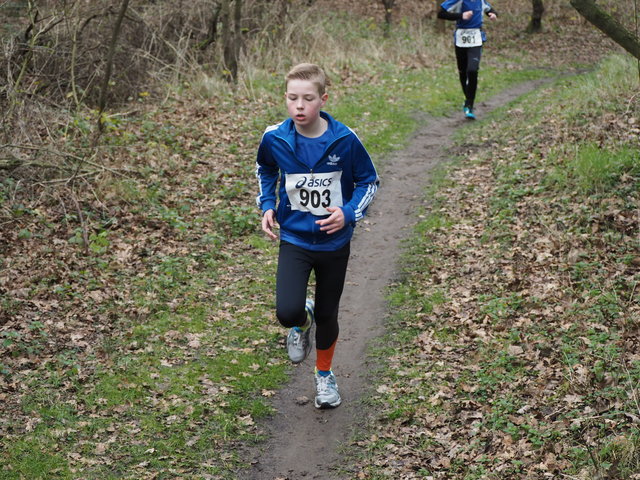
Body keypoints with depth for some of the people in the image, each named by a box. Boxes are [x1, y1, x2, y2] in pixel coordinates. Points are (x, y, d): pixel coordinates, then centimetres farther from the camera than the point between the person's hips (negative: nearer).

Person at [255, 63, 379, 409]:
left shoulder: (345, 140, -18)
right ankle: (302, 323, 22)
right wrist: (266, 205, -3)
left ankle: (325, 374, 41)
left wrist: (349, 213, -20)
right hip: (294, 240, 0)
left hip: (334, 242, 0)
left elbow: (369, 181, -3)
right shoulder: (274, 138, -12)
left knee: (327, 315, 13)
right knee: (288, 312, -18)